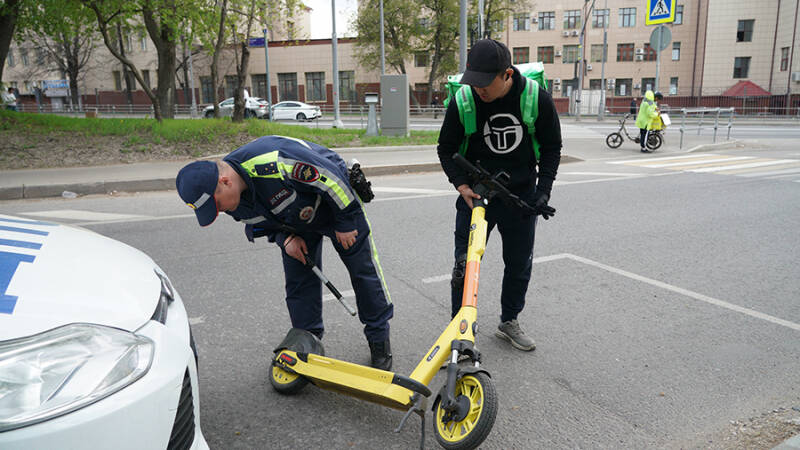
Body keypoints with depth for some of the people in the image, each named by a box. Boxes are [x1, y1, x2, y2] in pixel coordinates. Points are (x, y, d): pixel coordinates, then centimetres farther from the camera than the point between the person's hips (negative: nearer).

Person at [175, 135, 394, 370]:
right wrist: (285, 239, -13)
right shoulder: (232, 199, -16)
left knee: (363, 269, 1)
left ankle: (380, 341, 16)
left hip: (338, 203, -6)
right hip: (296, 220, 6)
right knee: (298, 280, 3)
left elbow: (332, 179, -33)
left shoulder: (275, 162, -43)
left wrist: (346, 223, -21)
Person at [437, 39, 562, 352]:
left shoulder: (537, 98, -13)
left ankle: (509, 322, 34)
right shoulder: (462, 101, -15)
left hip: (521, 196, 2)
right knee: (465, 264, 1)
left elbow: (551, 147, 0)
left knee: (520, 264, 13)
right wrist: (461, 185, -15)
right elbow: (446, 149, -1)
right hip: (475, 195, -1)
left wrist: (543, 189, -10)